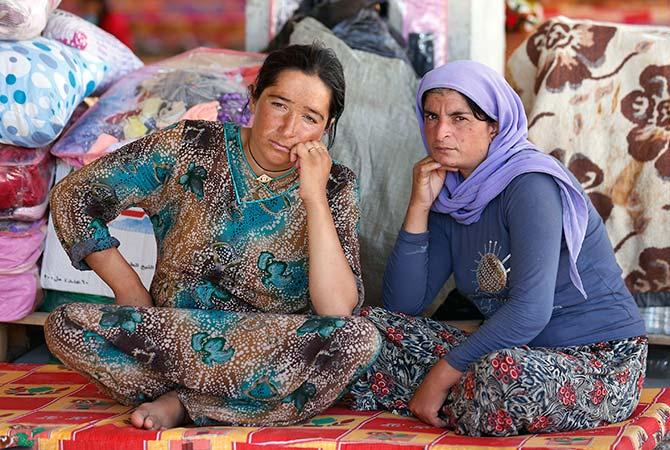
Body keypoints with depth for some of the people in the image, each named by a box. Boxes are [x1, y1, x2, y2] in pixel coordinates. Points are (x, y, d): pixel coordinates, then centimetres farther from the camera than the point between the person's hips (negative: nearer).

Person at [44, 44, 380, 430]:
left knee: (360, 341, -33)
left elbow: (337, 310, -18)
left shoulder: (334, 189, -4)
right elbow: (72, 196, 2)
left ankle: (183, 402, -18)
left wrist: (314, 198, -20)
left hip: (275, 357, 0)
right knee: (65, 326, -24)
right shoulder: (192, 149, -4)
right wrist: (130, 292, -3)